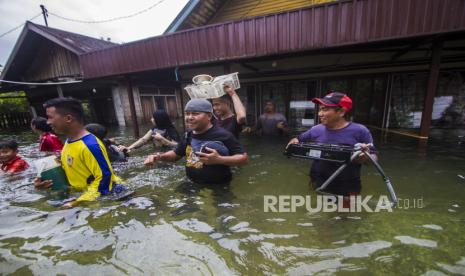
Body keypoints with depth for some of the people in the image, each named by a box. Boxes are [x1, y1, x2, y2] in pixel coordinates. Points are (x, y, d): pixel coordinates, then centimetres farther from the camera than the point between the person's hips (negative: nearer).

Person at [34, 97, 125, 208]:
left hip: (106, 194, -8)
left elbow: (104, 177, -25)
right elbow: (71, 170, 18)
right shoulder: (69, 141, 4)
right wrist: (51, 181, 2)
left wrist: (80, 201, -23)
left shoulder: (90, 145, -25)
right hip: (85, 192, 8)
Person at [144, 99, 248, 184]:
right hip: (193, 185, 6)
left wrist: (219, 159, -31)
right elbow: (176, 154, 19)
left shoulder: (222, 135, -19)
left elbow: (244, 158, -18)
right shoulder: (189, 135, 3)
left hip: (218, 188, -6)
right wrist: (159, 157, -1)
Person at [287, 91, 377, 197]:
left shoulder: (359, 131, -9)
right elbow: (298, 139, 10)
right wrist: (294, 142, -12)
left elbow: (373, 156, -3)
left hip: (347, 190, -2)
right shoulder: (316, 130, -2)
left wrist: (365, 158, -25)